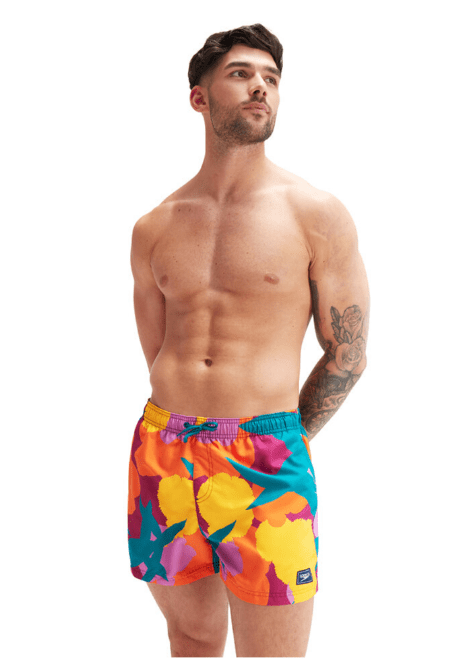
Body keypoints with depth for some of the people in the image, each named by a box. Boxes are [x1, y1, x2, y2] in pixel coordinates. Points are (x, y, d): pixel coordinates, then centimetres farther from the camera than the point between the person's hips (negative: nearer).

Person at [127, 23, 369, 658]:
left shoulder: (318, 215, -2)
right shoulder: (153, 228, 8)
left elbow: (347, 354, 3)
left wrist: (280, 444, 6)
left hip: (266, 457, -3)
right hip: (161, 453, 4)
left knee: (270, 651, 4)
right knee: (192, 634, 19)